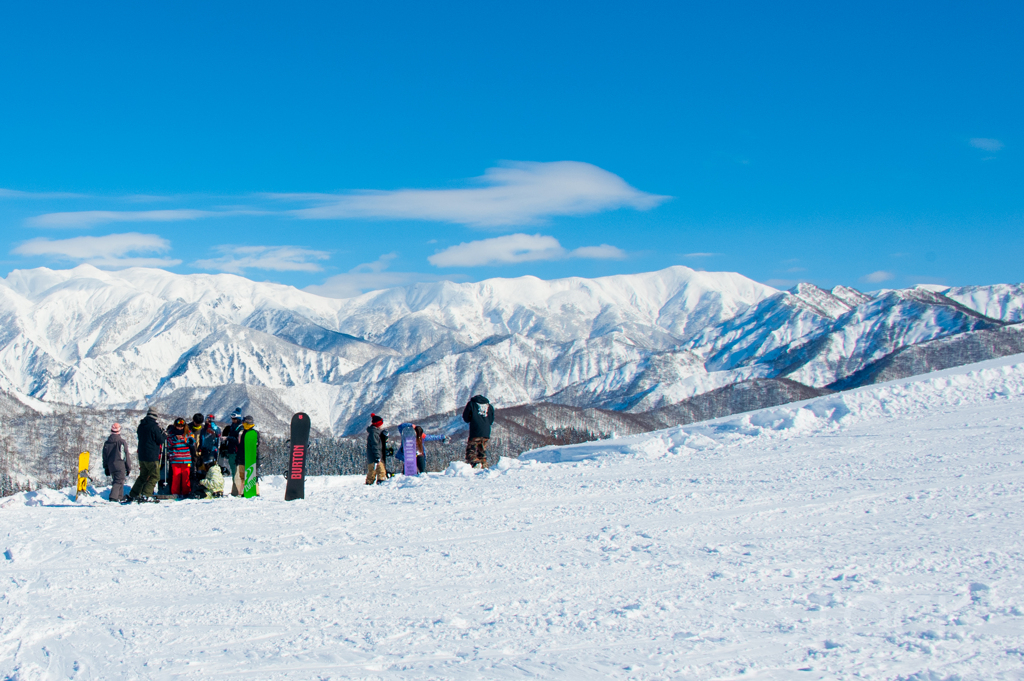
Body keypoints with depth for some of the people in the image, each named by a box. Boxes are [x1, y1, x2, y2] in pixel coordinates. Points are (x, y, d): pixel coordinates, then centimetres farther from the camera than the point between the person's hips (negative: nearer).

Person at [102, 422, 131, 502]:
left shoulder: (106, 443, 8)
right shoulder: (122, 442, -7)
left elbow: (104, 457, 12)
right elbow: (126, 456, -5)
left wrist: (106, 468, 19)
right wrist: (128, 468, 3)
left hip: (111, 466, 5)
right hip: (120, 465, -5)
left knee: (115, 480, 18)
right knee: (118, 481, -8)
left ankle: (120, 497, 22)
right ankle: (113, 497, -25)